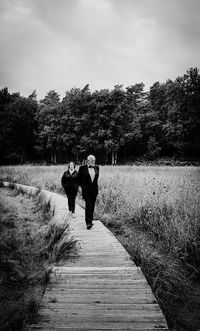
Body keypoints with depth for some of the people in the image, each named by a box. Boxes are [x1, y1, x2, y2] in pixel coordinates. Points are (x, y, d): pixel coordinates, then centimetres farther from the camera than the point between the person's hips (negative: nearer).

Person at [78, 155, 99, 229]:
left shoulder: (97, 168, 7)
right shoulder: (82, 168, -5)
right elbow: (78, 178, 3)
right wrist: (82, 186, -2)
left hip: (94, 190, 5)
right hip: (86, 190, -4)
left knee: (92, 206, 10)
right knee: (88, 205, -13)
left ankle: (90, 221, 22)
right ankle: (88, 223, -13)